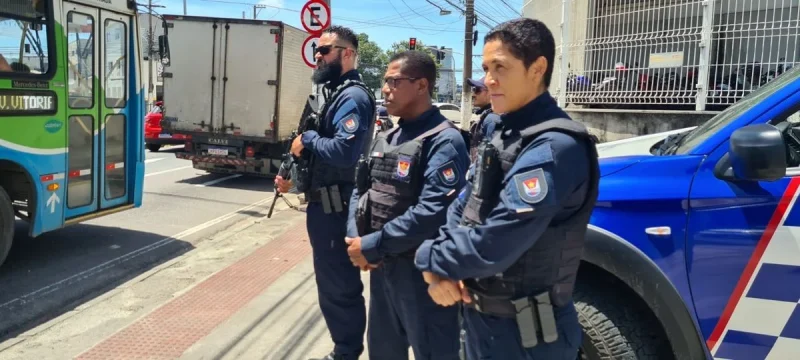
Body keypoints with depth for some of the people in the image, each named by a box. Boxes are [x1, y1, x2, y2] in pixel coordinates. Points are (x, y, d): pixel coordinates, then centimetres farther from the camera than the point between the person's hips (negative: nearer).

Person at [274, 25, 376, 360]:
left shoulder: (353, 97, -17)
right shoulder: (336, 93, 16)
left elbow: (343, 150, -32)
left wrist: (307, 138, -16)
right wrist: (294, 178, 9)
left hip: (336, 208, -11)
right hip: (325, 204, 11)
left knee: (339, 284, 0)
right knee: (332, 281, 20)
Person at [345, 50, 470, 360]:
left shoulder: (444, 141, -17)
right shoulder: (385, 138, 11)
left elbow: (432, 213, -27)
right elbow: (361, 189, 13)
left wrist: (371, 246, -21)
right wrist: (355, 237, -5)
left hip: (421, 270, -8)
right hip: (381, 265, 8)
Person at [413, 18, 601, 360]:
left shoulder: (554, 147, -24)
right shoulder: (503, 134, 6)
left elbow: (491, 246, -29)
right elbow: (461, 209, 7)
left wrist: (430, 259, -12)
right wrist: (441, 270, -10)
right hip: (479, 317, 8)